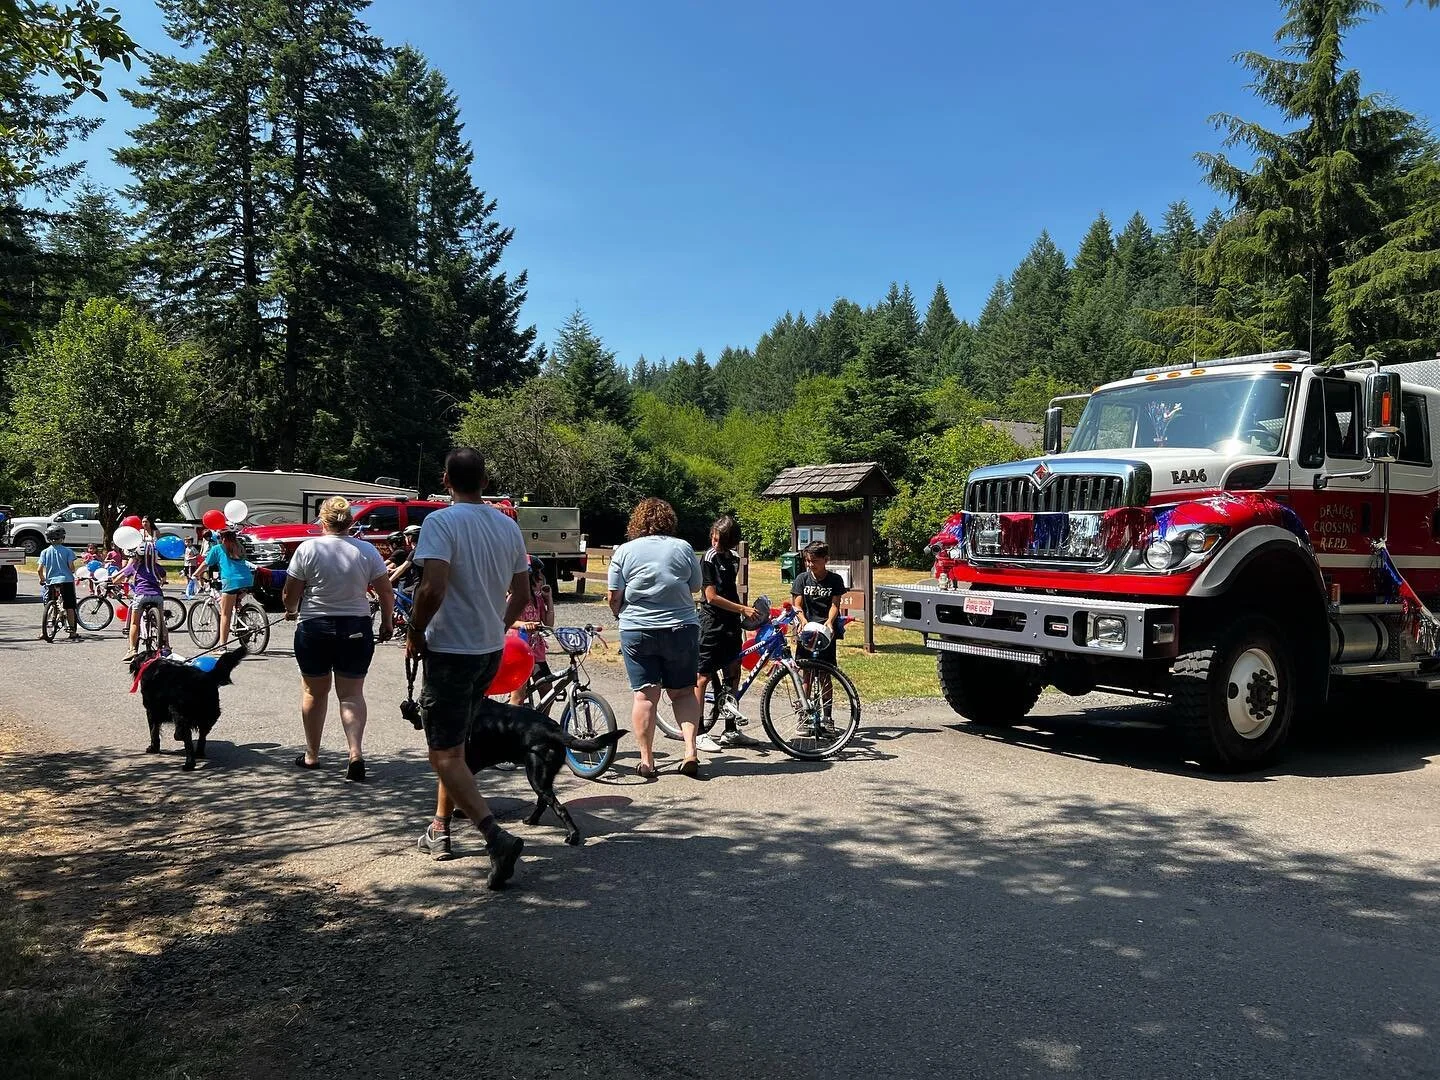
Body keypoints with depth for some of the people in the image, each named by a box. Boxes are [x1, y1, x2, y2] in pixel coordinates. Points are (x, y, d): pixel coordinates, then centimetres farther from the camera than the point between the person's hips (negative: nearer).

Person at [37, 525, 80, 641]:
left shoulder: (45, 552, 2)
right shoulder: (67, 551, -3)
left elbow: (39, 569, -4)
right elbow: (71, 567, -10)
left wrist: (42, 579, 15)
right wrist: (73, 572, 13)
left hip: (50, 582, 2)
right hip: (66, 580, -2)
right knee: (69, 607, 2)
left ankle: (43, 631, 11)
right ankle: (72, 632, 3)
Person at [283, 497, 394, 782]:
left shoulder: (308, 549, -7)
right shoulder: (367, 551, -3)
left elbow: (290, 594, -3)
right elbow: (386, 593, -2)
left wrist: (291, 611, 18)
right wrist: (387, 623, 13)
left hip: (314, 629, -1)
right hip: (356, 630, 1)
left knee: (314, 691, 15)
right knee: (352, 694, 6)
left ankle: (311, 755, 25)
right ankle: (356, 753, -12)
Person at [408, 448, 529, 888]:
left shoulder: (441, 522, -15)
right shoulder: (508, 526, 6)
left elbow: (433, 589, -26)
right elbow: (521, 592, 11)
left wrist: (415, 634, -11)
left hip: (450, 650, -7)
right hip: (491, 651, 7)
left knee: (446, 755, -3)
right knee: (455, 746, 22)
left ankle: (497, 836, -17)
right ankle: (440, 829, 32)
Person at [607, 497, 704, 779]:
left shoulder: (625, 551, -1)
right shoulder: (683, 548, 1)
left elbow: (614, 597, -1)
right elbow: (695, 588, 10)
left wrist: (621, 615, 18)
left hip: (638, 631, -1)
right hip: (681, 629, 1)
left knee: (645, 695, 4)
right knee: (683, 692, 11)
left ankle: (646, 760, 5)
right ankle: (691, 751, 0)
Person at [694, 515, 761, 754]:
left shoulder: (733, 558, 10)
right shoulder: (709, 559, -12)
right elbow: (712, 597, -16)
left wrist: (741, 613, 17)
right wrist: (743, 609, -16)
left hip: (731, 623, 8)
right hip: (711, 623, -8)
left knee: (733, 675, 11)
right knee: (703, 677, -4)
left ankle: (730, 731, 19)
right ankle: (699, 734, 1)